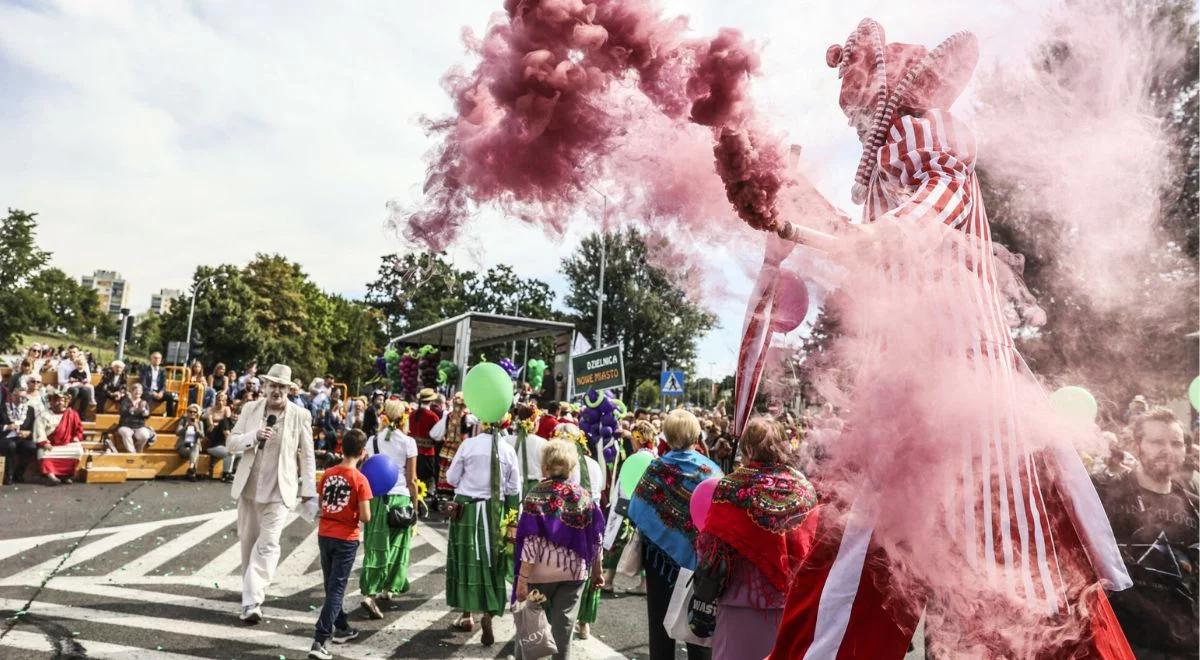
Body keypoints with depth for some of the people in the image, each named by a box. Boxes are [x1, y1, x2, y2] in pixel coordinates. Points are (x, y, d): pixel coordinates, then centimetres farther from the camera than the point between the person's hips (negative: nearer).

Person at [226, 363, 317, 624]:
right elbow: (231, 443, 3)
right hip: (248, 487, 4)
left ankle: (252, 602, -9)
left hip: (279, 490, -4)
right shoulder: (250, 408, 3)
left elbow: (307, 455, 0)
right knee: (248, 541, 16)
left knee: (268, 544, -12)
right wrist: (254, 436, -17)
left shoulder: (300, 415, -6)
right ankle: (251, 593, 35)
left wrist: (308, 488, 0)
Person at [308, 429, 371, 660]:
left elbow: (321, 504, 12)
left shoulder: (328, 473, 0)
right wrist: (367, 516, 4)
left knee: (331, 586, 20)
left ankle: (342, 628, 35)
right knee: (336, 589, 1)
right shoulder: (360, 479, -15)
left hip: (324, 534, 6)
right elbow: (365, 517, -17)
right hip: (346, 539, -5)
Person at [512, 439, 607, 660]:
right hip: (574, 572, 3)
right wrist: (596, 571, 16)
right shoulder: (584, 496, -1)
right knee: (563, 629, 11)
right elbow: (595, 539, 4)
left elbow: (531, 543, -16)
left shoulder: (536, 497, -12)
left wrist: (522, 580, -13)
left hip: (540, 573, -3)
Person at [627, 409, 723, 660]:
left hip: (662, 554, 0)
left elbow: (636, 516, -9)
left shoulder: (656, 469, -11)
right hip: (699, 558, 0)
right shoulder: (711, 471, -10)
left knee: (661, 622, 13)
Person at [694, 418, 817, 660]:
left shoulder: (731, 487, -13)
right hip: (790, 599, 3)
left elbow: (710, 543, -9)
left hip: (742, 595, -3)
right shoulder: (804, 487, -4)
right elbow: (811, 545, 0)